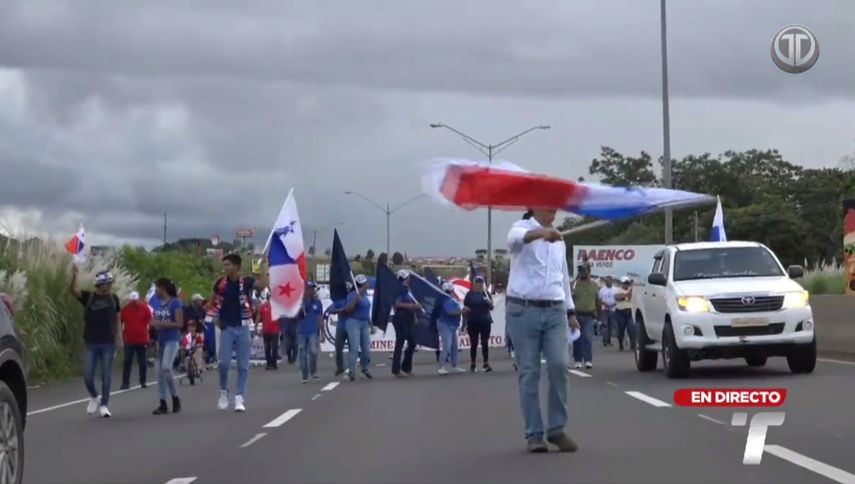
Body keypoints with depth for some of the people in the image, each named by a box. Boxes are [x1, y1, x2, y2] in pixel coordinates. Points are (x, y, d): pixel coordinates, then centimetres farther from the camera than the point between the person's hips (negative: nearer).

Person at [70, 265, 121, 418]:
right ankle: (94, 397, 24)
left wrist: (118, 337, 4)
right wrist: (74, 276, -38)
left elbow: (117, 318, 13)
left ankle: (104, 405, 11)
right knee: (88, 376, -2)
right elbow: (73, 291, -20)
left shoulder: (113, 298, 4)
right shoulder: (88, 297, -3)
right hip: (91, 343, -1)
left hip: (108, 344, 1)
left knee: (106, 376, 1)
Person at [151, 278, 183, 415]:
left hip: (172, 340, -7)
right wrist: (153, 324, -1)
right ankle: (163, 404, 9)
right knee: (159, 371, 3)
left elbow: (179, 324, -13)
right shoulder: (157, 303, 12)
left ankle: (175, 398, -4)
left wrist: (161, 323, -17)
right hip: (159, 341, 7)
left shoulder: (176, 303, -8)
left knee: (166, 367, -22)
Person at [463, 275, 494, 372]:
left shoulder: (486, 293, 7)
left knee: (485, 343, 0)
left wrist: (489, 301, -17)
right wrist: (465, 323, -3)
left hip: (485, 321, 1)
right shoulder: (470, 294, 1)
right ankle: (473, 364, 8)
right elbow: (465, 309, 2)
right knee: (474, 343, 2)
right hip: (473, 322, -1)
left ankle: (486, 363, 3)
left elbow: (491, 307, 6)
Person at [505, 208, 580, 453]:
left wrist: (570, 310, 21)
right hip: (524, 311, -4)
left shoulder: (559, 239, 17)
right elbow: (515, 239, -29)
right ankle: (534, 434, 3)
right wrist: (542, 233, -49)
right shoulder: (522, 228, -3)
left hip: (555, 312, 5)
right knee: (529, 373, -3)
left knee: (559, 366, -9)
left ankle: (557, 430, 0)